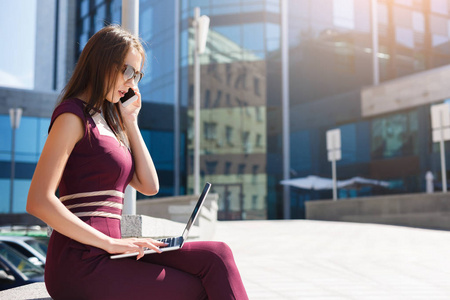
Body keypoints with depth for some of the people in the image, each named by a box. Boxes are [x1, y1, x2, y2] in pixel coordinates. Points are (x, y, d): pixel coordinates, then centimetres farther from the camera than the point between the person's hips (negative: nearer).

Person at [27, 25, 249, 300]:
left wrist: (130, 122, 12)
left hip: (103, 256, 7)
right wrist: (111, 243, -19)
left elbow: (149, 186, 14)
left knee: (217, 256, -11)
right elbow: (38, 201, -17)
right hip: (81, 264, -7)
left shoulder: (104, 121, 21)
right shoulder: (73, 116, -6)